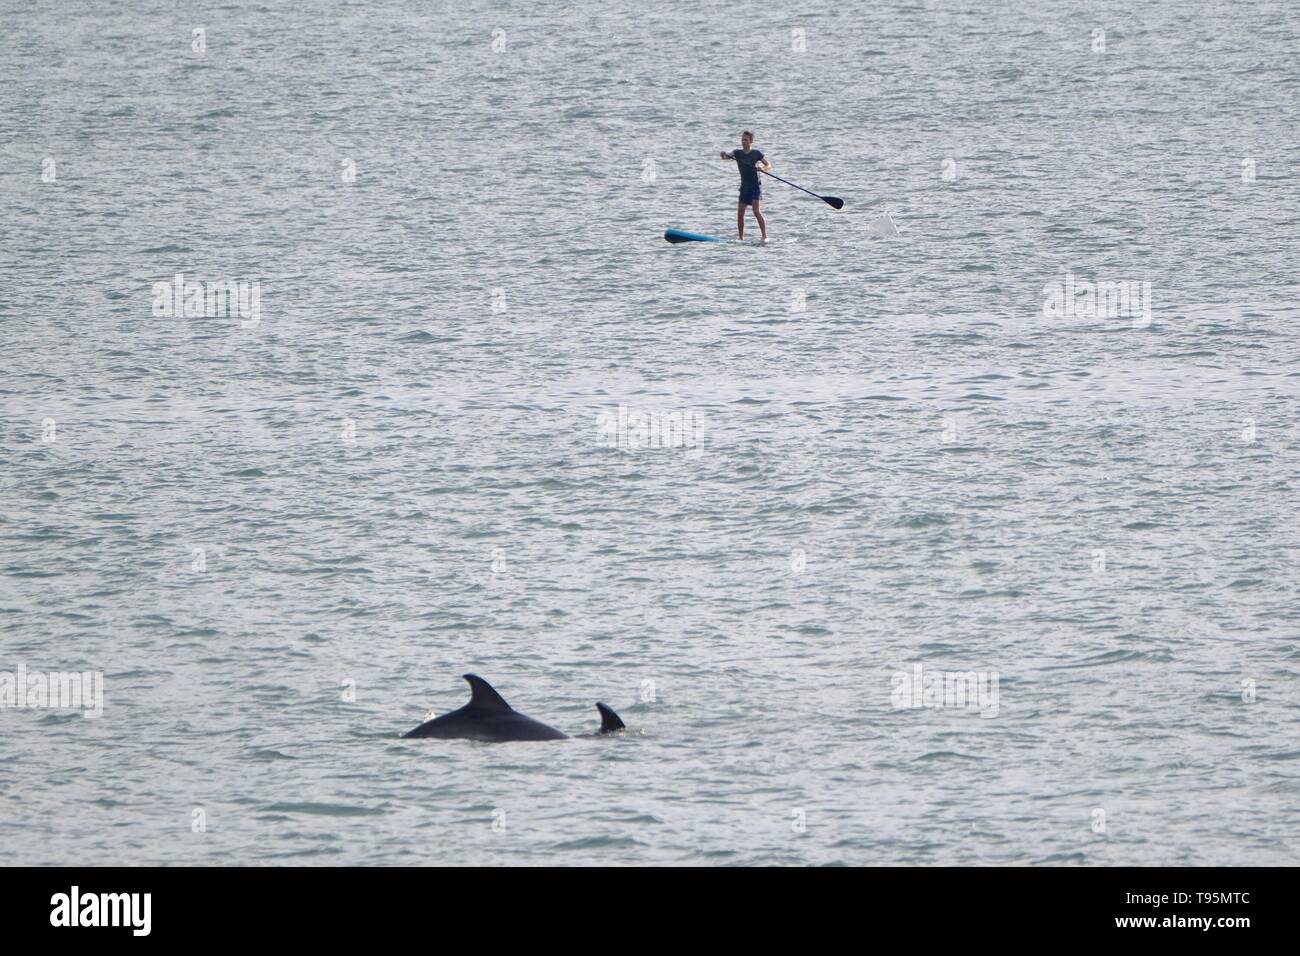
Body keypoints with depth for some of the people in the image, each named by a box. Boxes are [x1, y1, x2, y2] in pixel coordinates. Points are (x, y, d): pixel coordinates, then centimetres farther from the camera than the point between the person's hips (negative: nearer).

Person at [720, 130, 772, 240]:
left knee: (757, 211, -17)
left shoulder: (756, 154, -2)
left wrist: (762, 167, -20)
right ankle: (741, 238, 10)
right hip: (744, 186, 4)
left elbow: (769, 165, 2)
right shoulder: (737, 153, 4)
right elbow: (727, 156, -12)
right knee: (740, 214, 0)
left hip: (755, 186, -4)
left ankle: (765, 236, -16)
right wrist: (723, 155, -35)